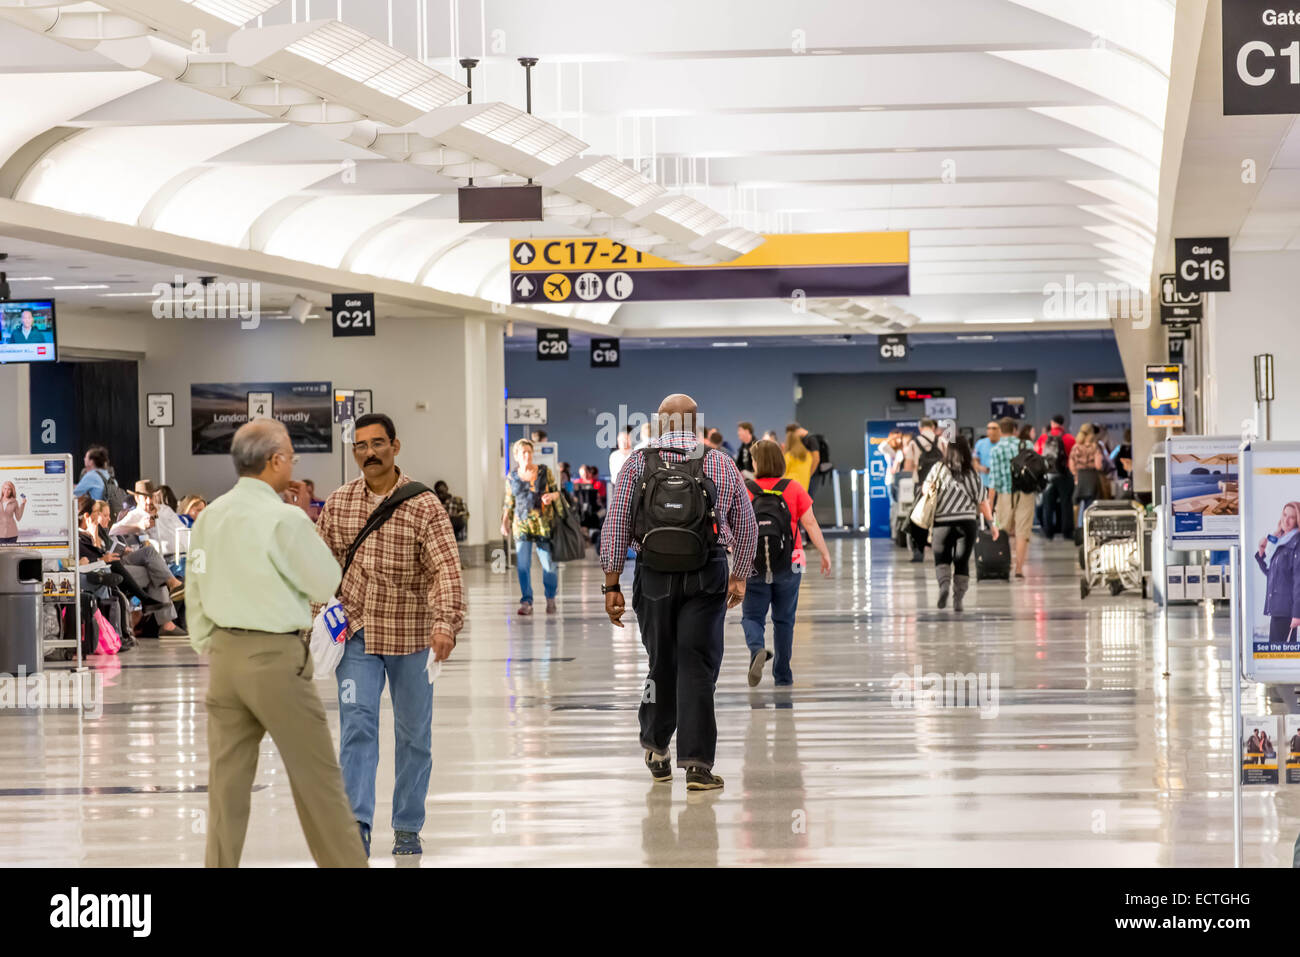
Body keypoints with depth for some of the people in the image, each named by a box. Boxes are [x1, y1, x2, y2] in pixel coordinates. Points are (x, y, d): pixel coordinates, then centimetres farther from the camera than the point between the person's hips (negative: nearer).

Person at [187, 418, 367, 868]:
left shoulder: (209, 516, 4)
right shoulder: (285, 518, -15)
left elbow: (196, 592, 11)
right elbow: (326, 585, -5)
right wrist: (307, 521, 2)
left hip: (225, 652, 6)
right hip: (277, 657, -6)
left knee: (227, 780, 9)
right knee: (317, 777, 5)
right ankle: (345, 862, 12)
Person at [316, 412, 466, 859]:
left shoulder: (424, 505, -9)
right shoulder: (338, 504, 2)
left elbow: (447, 570, -19)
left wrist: (446, 623, -33)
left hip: (411, 636, -1)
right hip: (356, 633, 1)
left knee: (414, 734, 9)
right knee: (357, 724, -12)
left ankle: (408, 826, 23)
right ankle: (357, 824, -16)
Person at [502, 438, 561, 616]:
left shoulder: (544, 472, 4)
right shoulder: (512, 478, 7)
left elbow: (557, 491, 10)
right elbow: (509, 503, 14)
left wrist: (552, 496, -12)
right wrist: (505, 522, 3)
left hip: (543, 523, -1)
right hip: (521, 524, 1)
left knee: (548, 564, -1)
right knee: (523, 564, -5)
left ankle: (550, 599, 19)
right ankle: (526, 603, -1)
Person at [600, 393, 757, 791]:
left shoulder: (638, 463, 2)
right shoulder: (721, 464, 4)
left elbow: (615, 526, 0)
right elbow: (747, 526, 11)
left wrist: (612, 585, 4)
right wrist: (740, 575, 24)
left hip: (654, 577, 1)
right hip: (706, 579, -1)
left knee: (661, 663, 16)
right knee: (698, 668, -1)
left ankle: (656, 748, 33)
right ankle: (696, 763, -7)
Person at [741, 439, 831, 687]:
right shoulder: (794, 489, -2)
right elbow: (810, 524, -4)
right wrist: (825, 554, 4)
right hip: (789, 565, 1)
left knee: (752, 616, 8)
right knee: (784, 620, 13)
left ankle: (757, 649, -24)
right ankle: (782, 676, 17)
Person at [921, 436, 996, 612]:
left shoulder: (938, 469, -4)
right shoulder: (972, 475, -3)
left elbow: (925, 489, 5)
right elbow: (983, 502, 2)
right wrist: (992, 523, 9)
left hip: (942, 523, 0)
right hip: (967, 523, 0)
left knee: (942, 559, 9)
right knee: (962, 562, 7)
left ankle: (944, 584, -20)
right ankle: (958, 599, 0)